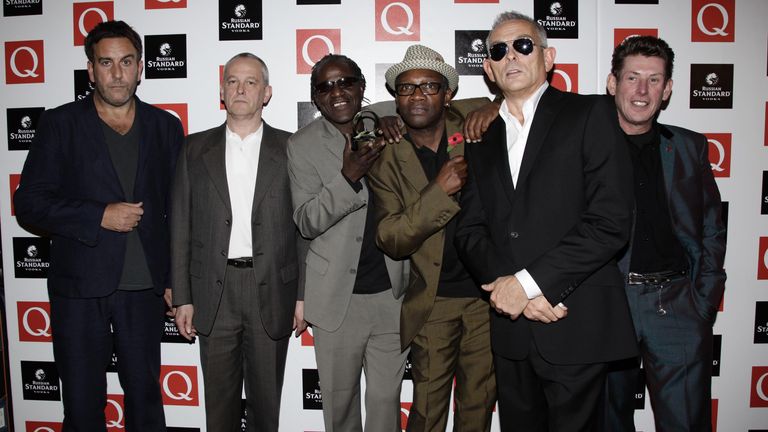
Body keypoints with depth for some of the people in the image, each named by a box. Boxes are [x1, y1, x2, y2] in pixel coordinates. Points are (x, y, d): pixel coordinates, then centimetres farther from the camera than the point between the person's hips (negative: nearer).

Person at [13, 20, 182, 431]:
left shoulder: (165, 126, 5)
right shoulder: (60, 124, 0)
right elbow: (29, 203, -4)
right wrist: (100, 216, -16)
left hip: (144, 288, 2)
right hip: (80, 289, -1)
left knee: (145, 395, 14)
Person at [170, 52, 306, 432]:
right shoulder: (196, 149, 5)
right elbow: (181, 227, 5)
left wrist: (304, 296, -2)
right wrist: (182, 298, 2)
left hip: (271, 291, -1)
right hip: (214, 291, 1)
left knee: (265, 398, 12)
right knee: (219, 399, 12)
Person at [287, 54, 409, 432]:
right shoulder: (302, 145, -4)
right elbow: (306, 222, -9)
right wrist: (348, 177, -25)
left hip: (392, 291, 2)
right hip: (338, 297, -1)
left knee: (386, 398, 14)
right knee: (339, 400, 15)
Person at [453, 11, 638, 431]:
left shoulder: (590, 114, -2)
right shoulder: (482, 141, 13)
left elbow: (610, 220, -12)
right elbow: (469, 230, 6)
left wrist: (528, 282, -15)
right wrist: (512, 287, -11)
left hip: (576, 327, -4)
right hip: (509, 328, 4)